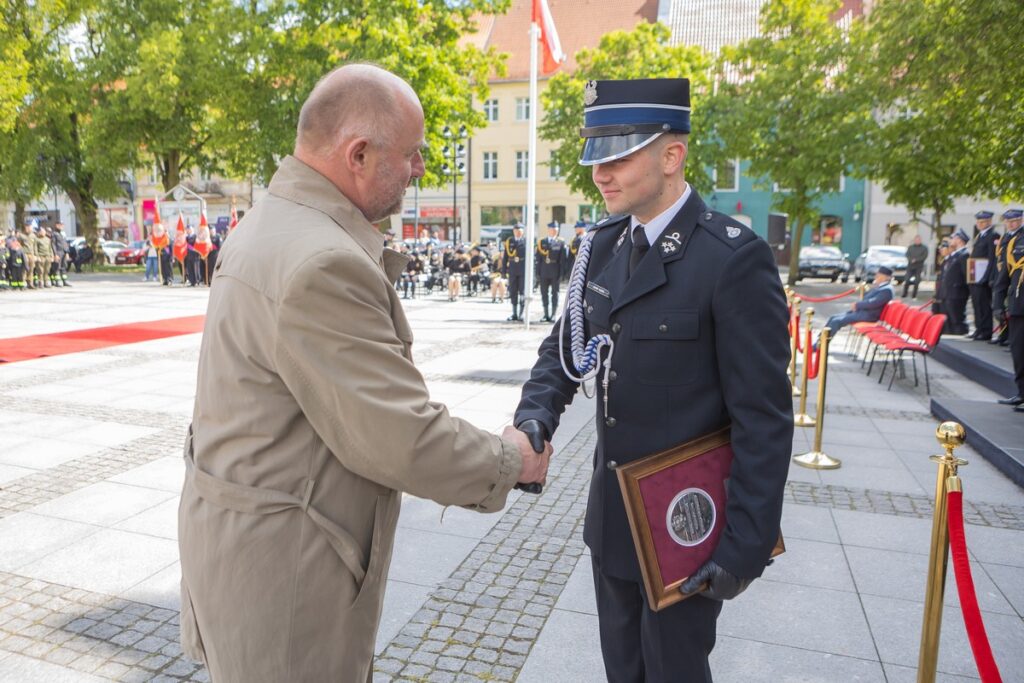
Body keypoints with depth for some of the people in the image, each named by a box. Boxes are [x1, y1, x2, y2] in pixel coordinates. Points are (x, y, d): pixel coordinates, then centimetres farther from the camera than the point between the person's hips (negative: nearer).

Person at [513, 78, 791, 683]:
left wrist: (747, 546, -17)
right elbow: (565, 345, 8)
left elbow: (764, 417, -17)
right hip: (611, 516, 6)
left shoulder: (734, 258, -19)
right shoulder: (603, 245, 2)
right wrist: (536, 414, -12)